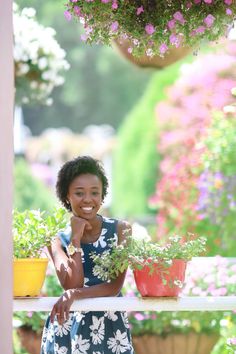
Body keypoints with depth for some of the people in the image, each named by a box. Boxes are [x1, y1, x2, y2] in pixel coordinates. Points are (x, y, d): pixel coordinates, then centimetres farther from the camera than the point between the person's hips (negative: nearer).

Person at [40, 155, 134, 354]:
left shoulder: (120, 230, -1)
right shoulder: (58, 240, 1)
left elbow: (115, 287, -9)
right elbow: (72, 285, -12)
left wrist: (74, 295, -23)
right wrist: (75, 239, -13)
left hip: (110, 326, 0)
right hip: (68, 325, 0)